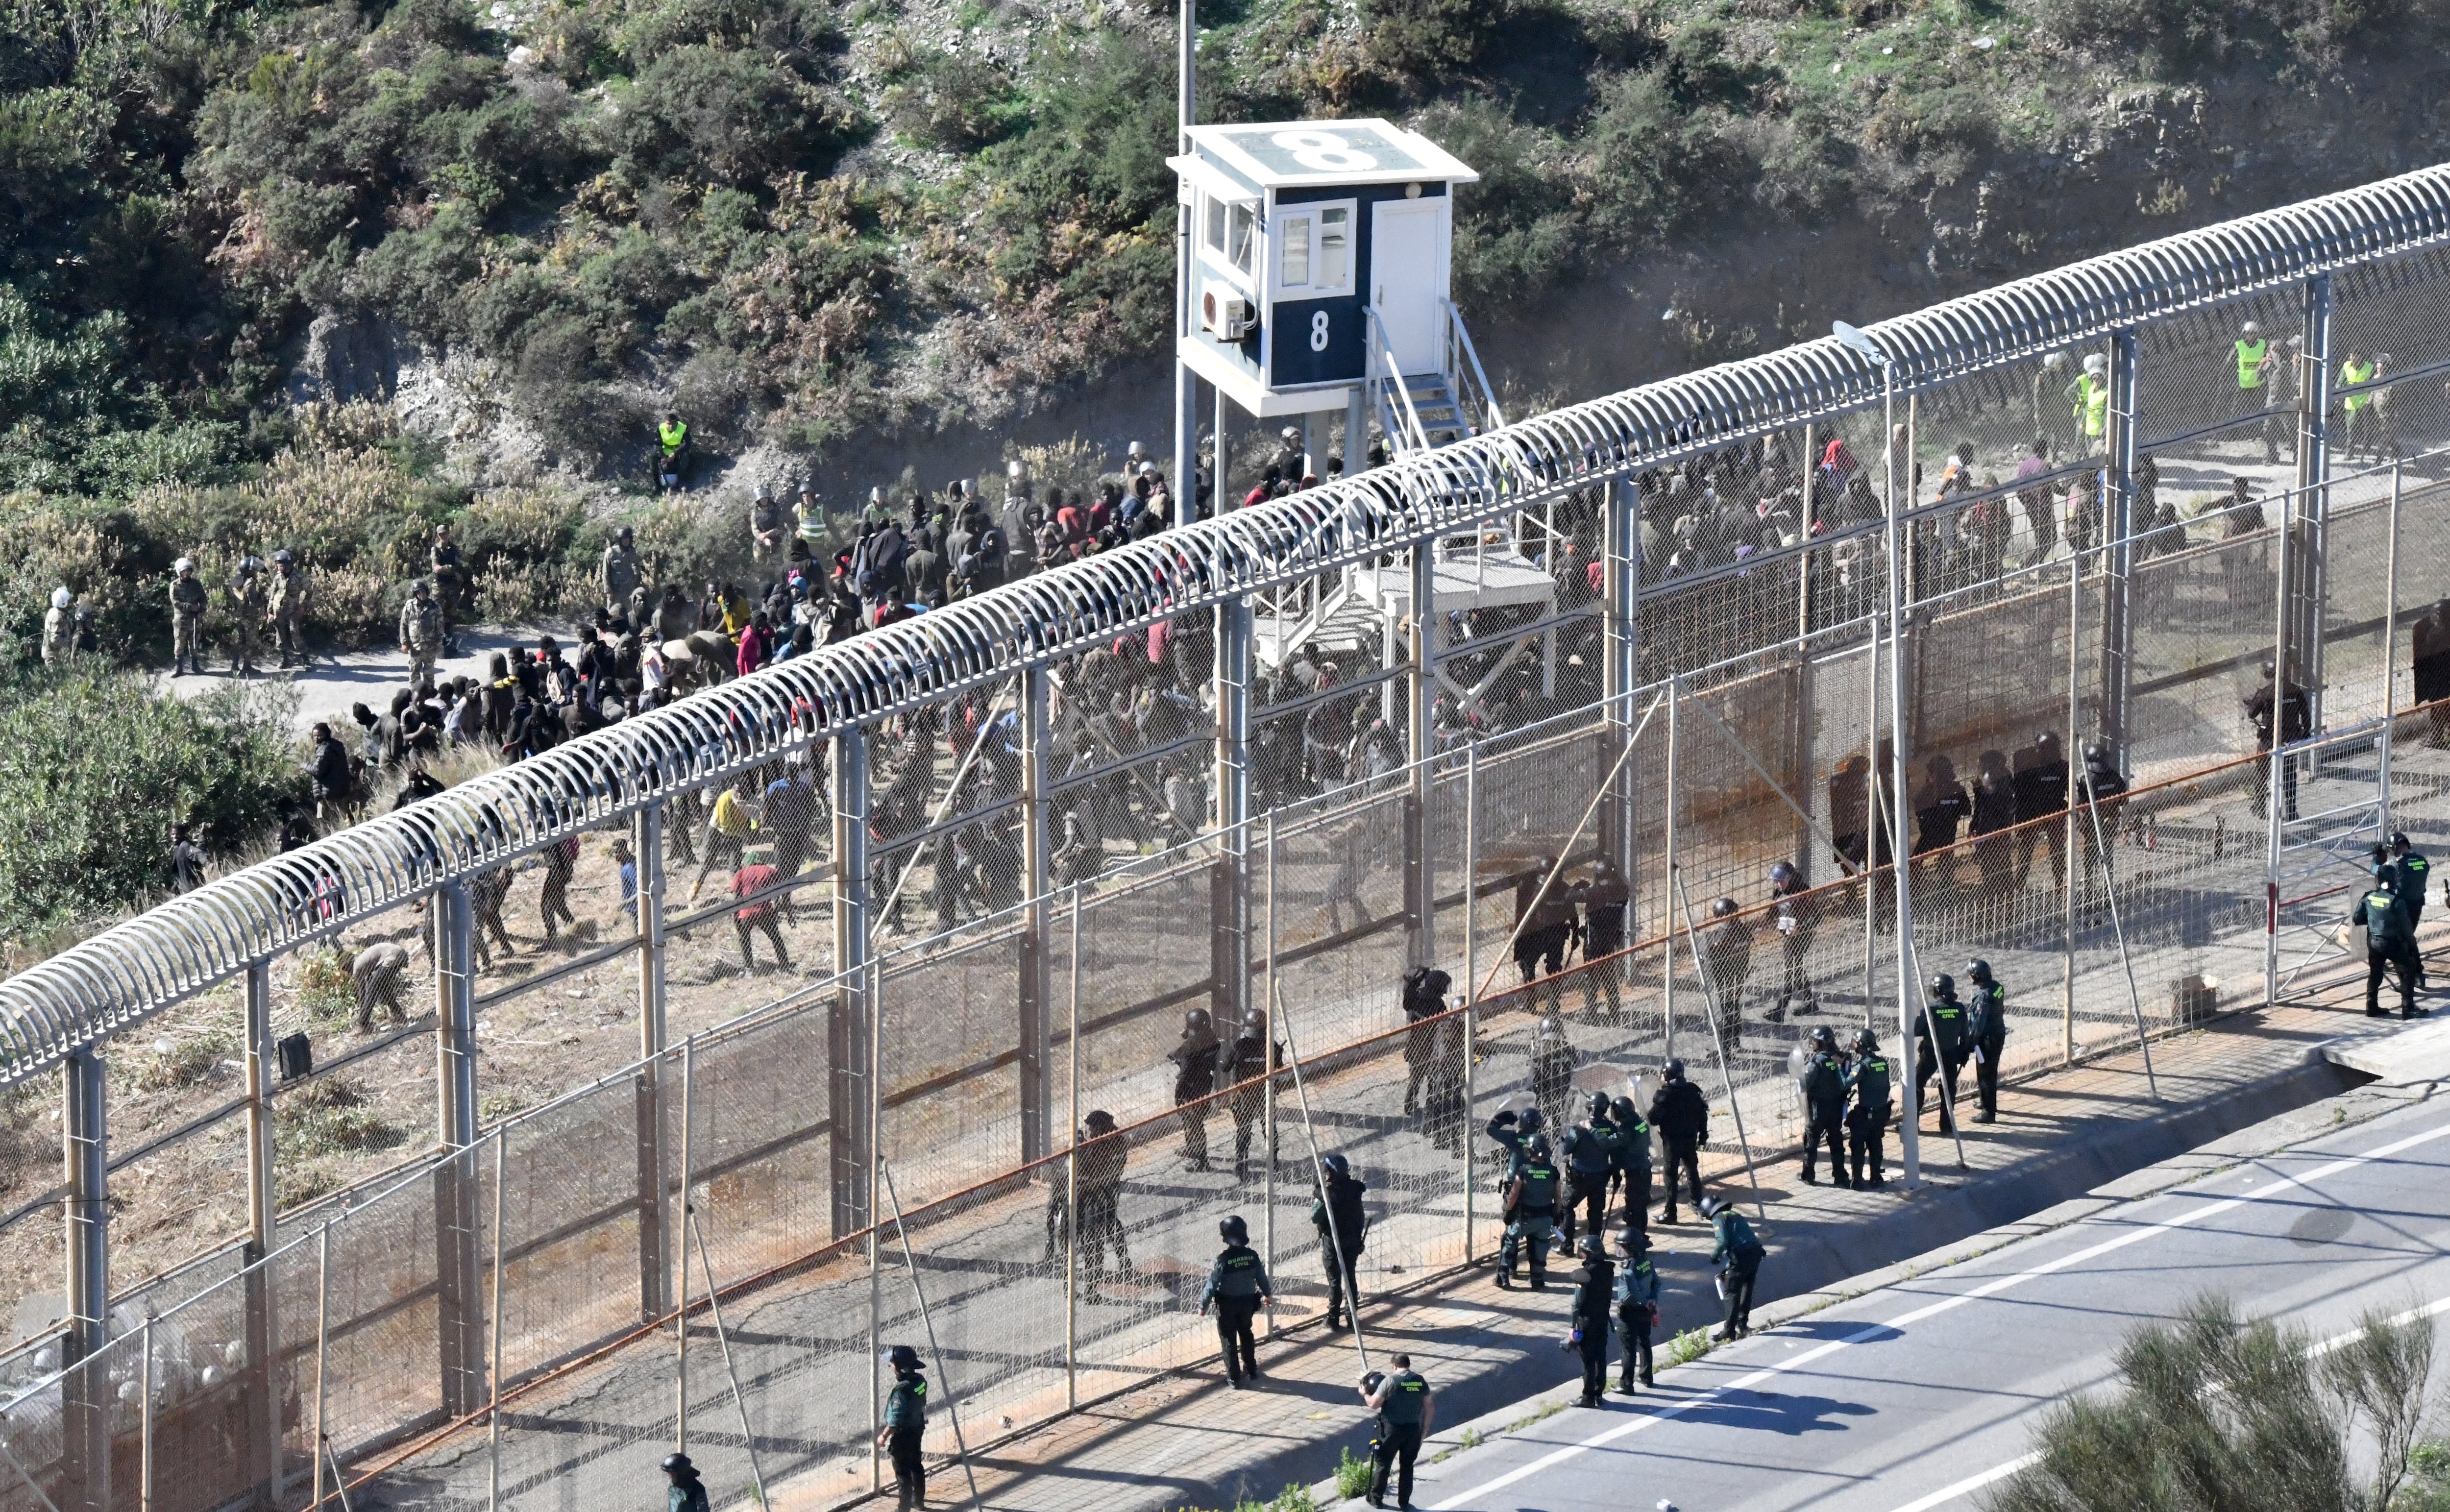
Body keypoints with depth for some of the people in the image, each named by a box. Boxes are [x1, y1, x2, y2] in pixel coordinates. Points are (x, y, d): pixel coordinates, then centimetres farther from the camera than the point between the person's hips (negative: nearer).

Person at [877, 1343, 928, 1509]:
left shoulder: (902, 1390, -31)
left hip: (903, 1435, -8)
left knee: (902, 1471, 6)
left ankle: (905, 1505, 15)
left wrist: (884, 1436, -15)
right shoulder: (920, 1380, -7)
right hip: (917, 1429, 8)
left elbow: (896, 1420, -27)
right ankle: (919, 1499, 37)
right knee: (916, 1465, 23)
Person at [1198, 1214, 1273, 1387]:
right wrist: (1267, 1294, 23)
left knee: (1229, 1340, 8)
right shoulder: (1252, 1256, -11)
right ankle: (1251, 1370, 37)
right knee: (1246, 1334, 25)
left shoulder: (1224, 1259, -25)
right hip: (1248, 1302, 5)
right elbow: (1261, 1277, 3)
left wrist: (1203, 1306, -7)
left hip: (1228, 1305, -5)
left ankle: (1234, 1378, 11)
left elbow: (1212, 1285, -19)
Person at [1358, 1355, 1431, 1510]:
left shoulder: (1390, 1382, -12)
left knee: (1383, 1464, 10)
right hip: (1414, 1430, 4)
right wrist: (1425, 1429, 14)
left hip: (1392, 1429, -4)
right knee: (1407, 1466, 14)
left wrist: (1365, 1394, 9)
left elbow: (1374, 1404, -12)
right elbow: (1430, 1407, 4)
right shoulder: (1421, 1382, 1)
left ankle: (1376, 1498, 17)